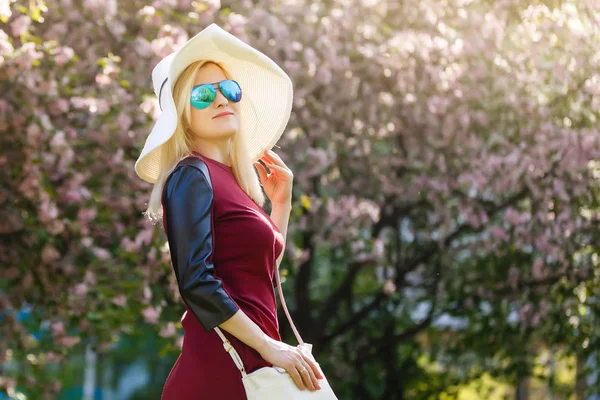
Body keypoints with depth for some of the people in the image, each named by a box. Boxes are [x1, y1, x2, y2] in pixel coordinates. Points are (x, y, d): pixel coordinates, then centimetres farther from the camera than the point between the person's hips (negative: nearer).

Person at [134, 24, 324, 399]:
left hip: (246, 368, 9)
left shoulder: (230, 179, 17)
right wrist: (270, 347, -17)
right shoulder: (192, 176, -8)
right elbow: (197, 283, -18)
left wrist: (281, 200, 19)